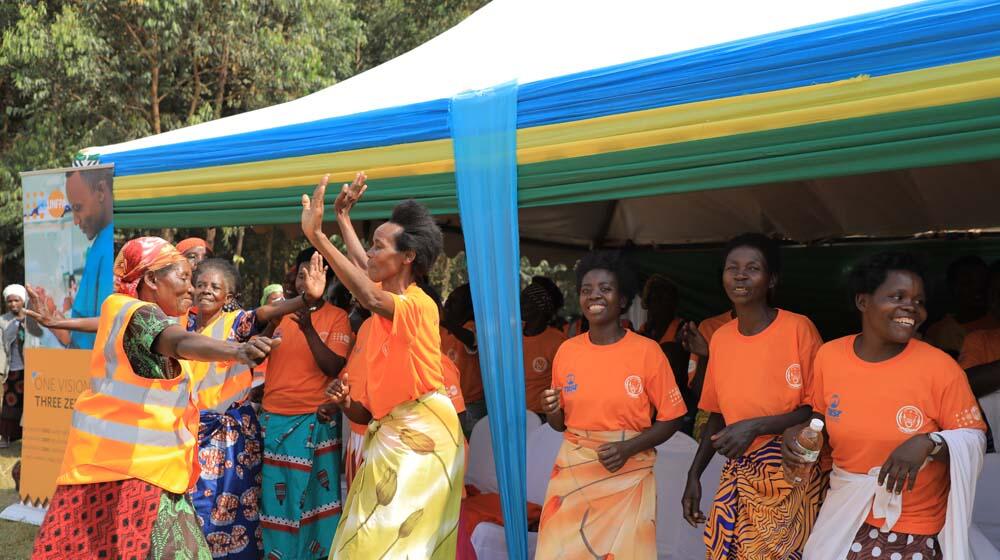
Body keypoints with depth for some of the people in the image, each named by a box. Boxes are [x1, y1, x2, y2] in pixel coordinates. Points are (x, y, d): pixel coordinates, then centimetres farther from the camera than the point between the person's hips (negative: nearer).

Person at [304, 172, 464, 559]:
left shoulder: (419, 304, -17)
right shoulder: (388, 295, 11)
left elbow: (372, 300, -38)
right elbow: (362, 265, 33)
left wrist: (317, 236, -42)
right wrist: (342, 215, 38)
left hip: (421, 433, -9)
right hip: (389, 432, 9)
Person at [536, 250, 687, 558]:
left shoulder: (647, 351, -8)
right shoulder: (567, 350, 3)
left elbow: (670, 419, -3)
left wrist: (628, 448, -17)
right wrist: (552, 411, -9)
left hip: (628, 477, -3)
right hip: (572, 473, 3)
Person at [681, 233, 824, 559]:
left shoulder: (798, 328, -11)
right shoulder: (720, 338, 5)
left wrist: (755, 426, -21)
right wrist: (694, 475, 7)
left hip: (791, 474, -4)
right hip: (737, 475, 5)